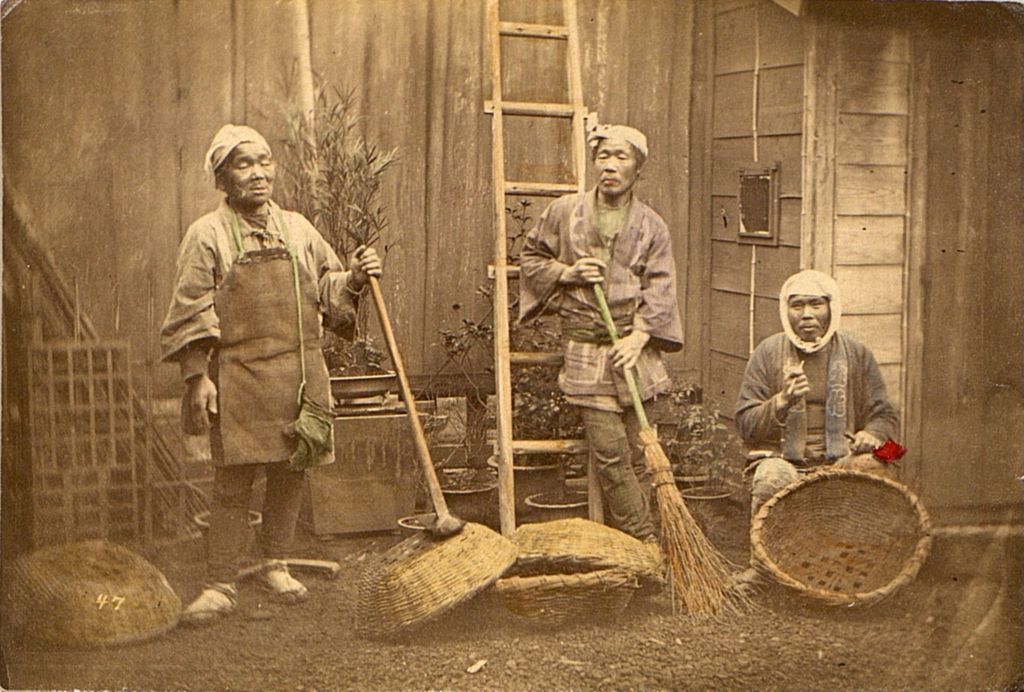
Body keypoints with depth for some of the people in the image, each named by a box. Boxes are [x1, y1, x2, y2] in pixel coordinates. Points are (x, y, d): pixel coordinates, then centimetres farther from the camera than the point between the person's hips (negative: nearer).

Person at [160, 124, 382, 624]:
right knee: (233, 482, -3)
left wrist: (355, 278, -1)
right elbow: (190, 313, -4)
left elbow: (326, 291, 19)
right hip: (238, 378, -4)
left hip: (300, 374, 4)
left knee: (290, 473, 11)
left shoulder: (298, 229, 10)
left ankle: (276, 565, 29)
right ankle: (220, 585, 7)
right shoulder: (207, 236, -2)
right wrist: (197, 377, -10)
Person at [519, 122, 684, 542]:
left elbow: (660, 288, 1)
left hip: (634, 346, 2)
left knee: (636, 452, 4)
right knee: (610, 452, -7)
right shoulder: (564, 212, 5)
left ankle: (631, 540, 14)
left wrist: (639, 337, -13)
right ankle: (645, 542, 1)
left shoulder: (651, 226, 7)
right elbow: (530, 257, 15)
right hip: (586, 348, -1)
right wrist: (568, 273, -4)